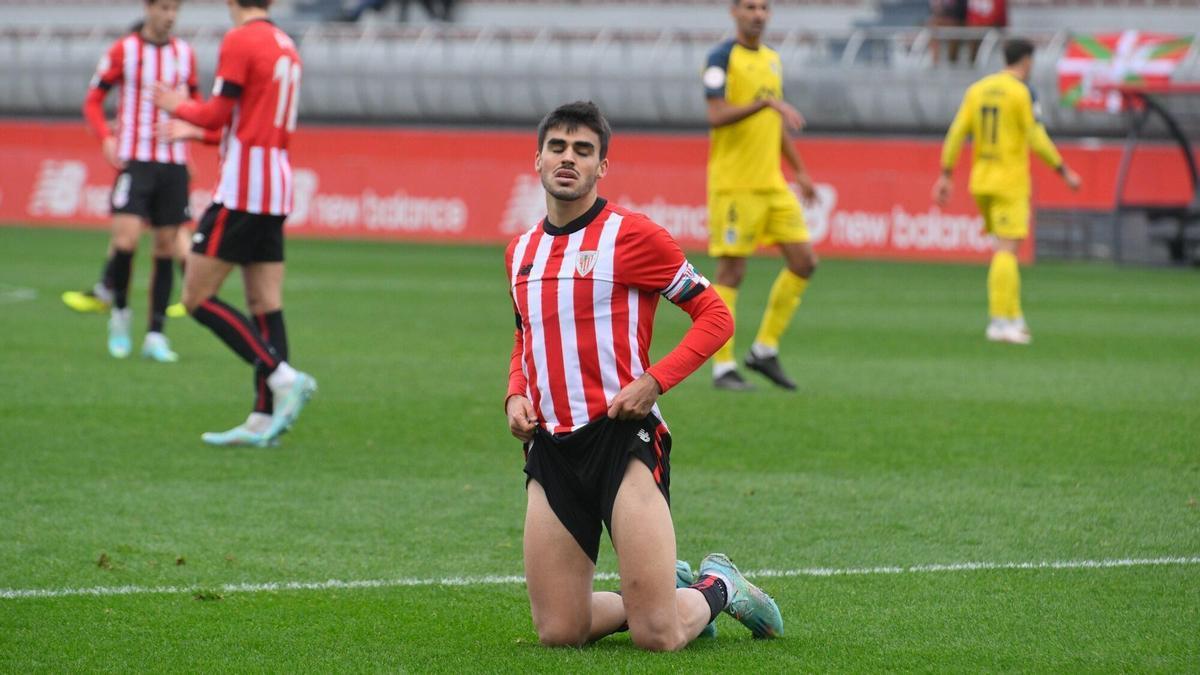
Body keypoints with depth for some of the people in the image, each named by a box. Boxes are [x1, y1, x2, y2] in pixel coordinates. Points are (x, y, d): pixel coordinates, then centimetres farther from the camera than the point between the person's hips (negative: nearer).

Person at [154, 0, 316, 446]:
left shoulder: (239, 41, -10)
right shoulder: (286, 46, 15)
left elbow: (217, 114, -11)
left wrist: (177, 106, 9)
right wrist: (193, 128, 33)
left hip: (240, 191, -8)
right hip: (276, 194, 8)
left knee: (197, 298, -5)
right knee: (265, 304, 5)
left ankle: (282, 376, -15)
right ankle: (263, 419, 0)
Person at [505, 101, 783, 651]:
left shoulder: (631, 235, -5)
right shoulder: (521, 251, 14)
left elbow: (715, 317, -2)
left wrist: (653, 382, -15)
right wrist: (516, 396, 9)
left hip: (622, 437, -6)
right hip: (550, 448, 6)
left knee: (658, 638, -11)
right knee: (558, 633, 0)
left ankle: (717, 587, 22)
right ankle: (671, 588, 26)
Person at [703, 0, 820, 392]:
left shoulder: (772, 59, 15)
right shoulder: (722, 58, -8)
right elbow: (717, 116, -21)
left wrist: (800, 172, 22)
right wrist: (767, 102, -32)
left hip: (772, 184, 7)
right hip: (733, 185, -7)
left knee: (804, 262, 2)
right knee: (731, 272, -5)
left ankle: (765, 351, 12)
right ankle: (723, 367, 1)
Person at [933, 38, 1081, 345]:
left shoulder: (977, 90, 9)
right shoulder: (1023, 92, -9)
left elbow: (956, 133, 5)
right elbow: (1037, 139, -13)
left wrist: (945, 175, 9)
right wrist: (1064, 172, -4)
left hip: (980, 181, 7)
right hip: (1010, 182, -7)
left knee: (1006, 247, 16)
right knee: (1006, 251, -8)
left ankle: (1014, 318, 14)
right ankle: (1000, 322, -13)